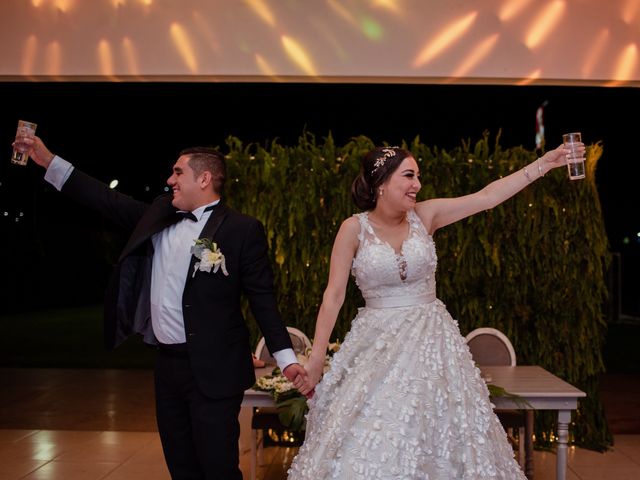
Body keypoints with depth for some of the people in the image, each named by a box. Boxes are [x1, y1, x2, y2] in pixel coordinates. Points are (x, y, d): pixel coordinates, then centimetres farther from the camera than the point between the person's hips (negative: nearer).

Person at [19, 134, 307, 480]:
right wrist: (49, 161, 12)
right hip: (167, 364, 7)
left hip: (213, 370, -6)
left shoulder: (242, 229, -8)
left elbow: (262, 298, -8)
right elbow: (111, 202, 13)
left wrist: (286, 358, -12)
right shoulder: (159, 215, 10)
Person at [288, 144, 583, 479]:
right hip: (378, 343, -2)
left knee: (435, 425, 9)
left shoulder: (425, 215, -1)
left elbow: (488, 196, -4)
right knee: (372, 440, 0)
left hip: (430, 340, 3)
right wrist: (316, 358, -11)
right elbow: (334, 295, -9)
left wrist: (545, 163, -7)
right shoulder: (354, 228, -8)